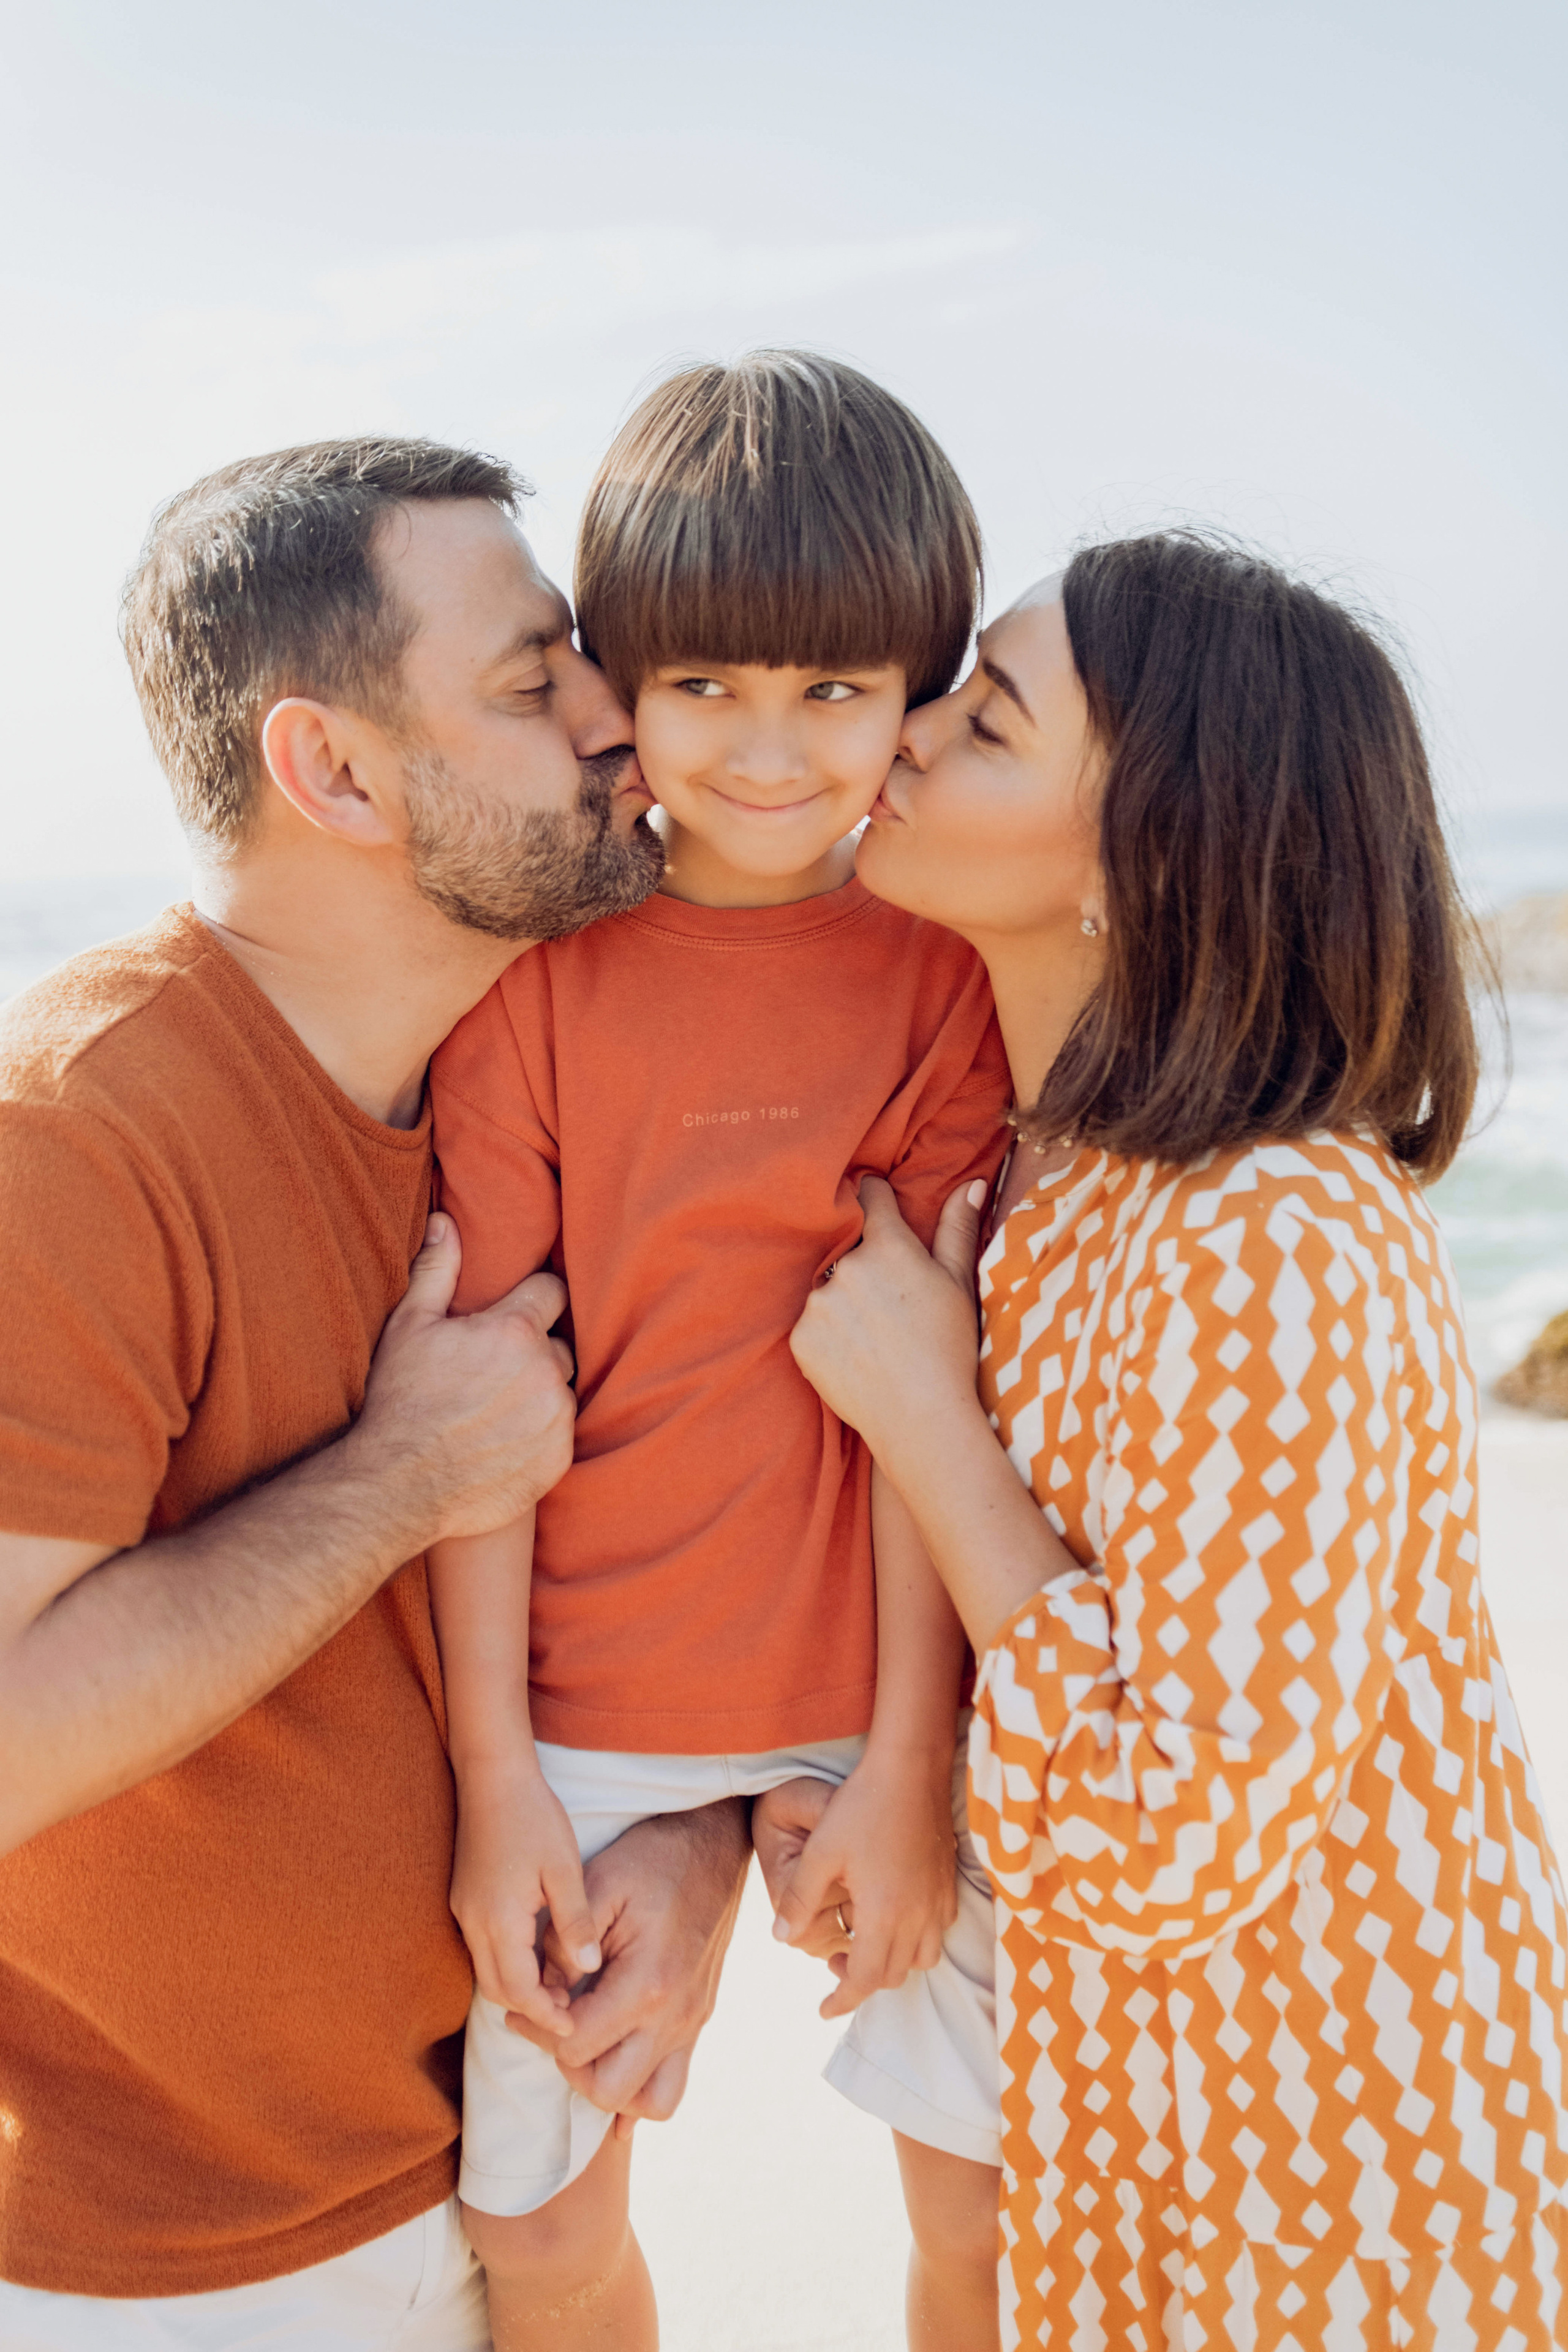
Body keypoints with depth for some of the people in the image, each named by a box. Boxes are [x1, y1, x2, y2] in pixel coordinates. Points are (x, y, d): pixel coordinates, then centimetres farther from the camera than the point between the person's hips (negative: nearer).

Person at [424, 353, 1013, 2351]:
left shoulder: (947, 968, -4)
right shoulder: (535, 968, -5)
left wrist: (909, 1761, -9)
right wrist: (493, 1774, -7)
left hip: (885, 1685, 0)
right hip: (587, 1696, 1)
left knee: (1006, 2185, 10)